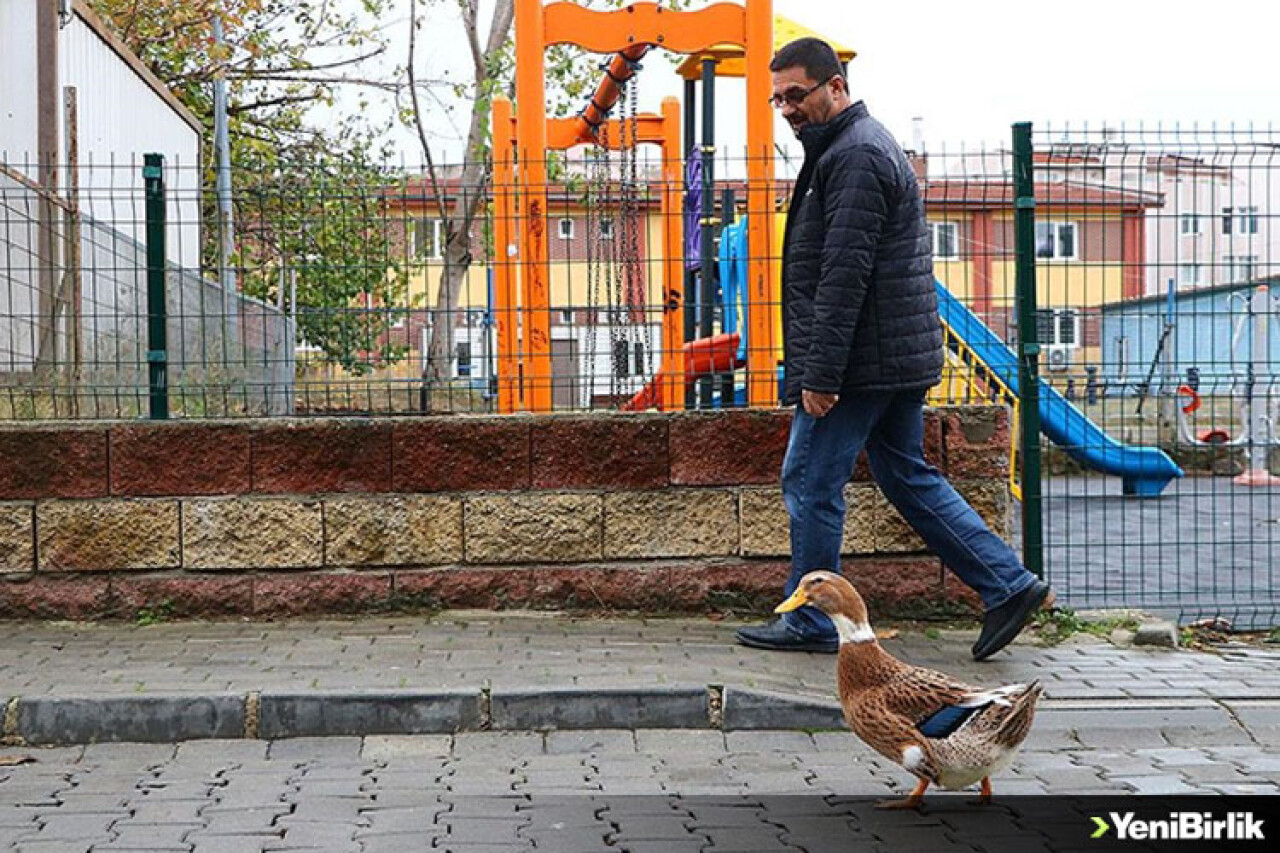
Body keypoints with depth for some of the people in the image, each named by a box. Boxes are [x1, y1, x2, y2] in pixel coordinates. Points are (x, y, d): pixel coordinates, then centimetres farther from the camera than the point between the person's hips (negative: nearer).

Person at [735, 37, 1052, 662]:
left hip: (863, 360, -11)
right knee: (908, 476, 15)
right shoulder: (863, 145, 20)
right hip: (899, 357, 11)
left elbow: (844, 275, -22)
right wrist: (819, 367, 22)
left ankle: (809, 624, 9)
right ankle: (1008, 584, 13)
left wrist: (820, 375, -23)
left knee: (810, 483, -1)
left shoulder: (855, 157, -15)